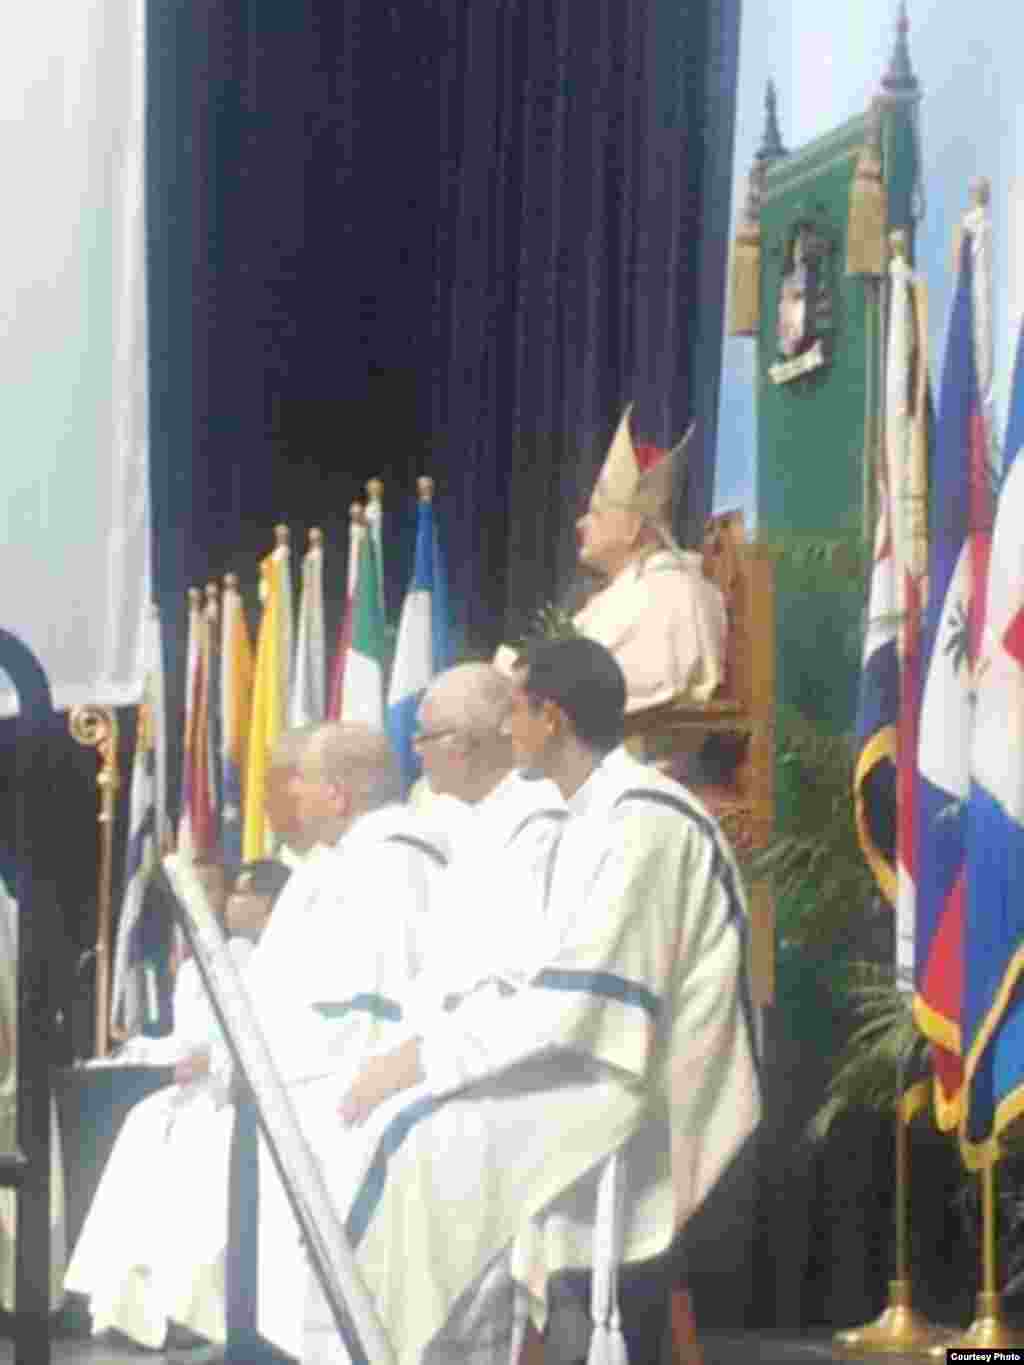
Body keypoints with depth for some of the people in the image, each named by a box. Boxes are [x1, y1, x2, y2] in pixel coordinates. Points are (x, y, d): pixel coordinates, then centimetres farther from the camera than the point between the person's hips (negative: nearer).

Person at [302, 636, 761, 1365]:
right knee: (390, 1139, -2)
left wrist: (422, 1056, -18)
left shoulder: (645, 820, -17)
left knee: (396, 1148, -17)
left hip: (648, 1099, -10)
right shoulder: (598, 818, 15)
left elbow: (580, 1003, -23)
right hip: (601, 1072, 10)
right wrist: (423, 1052, 7)